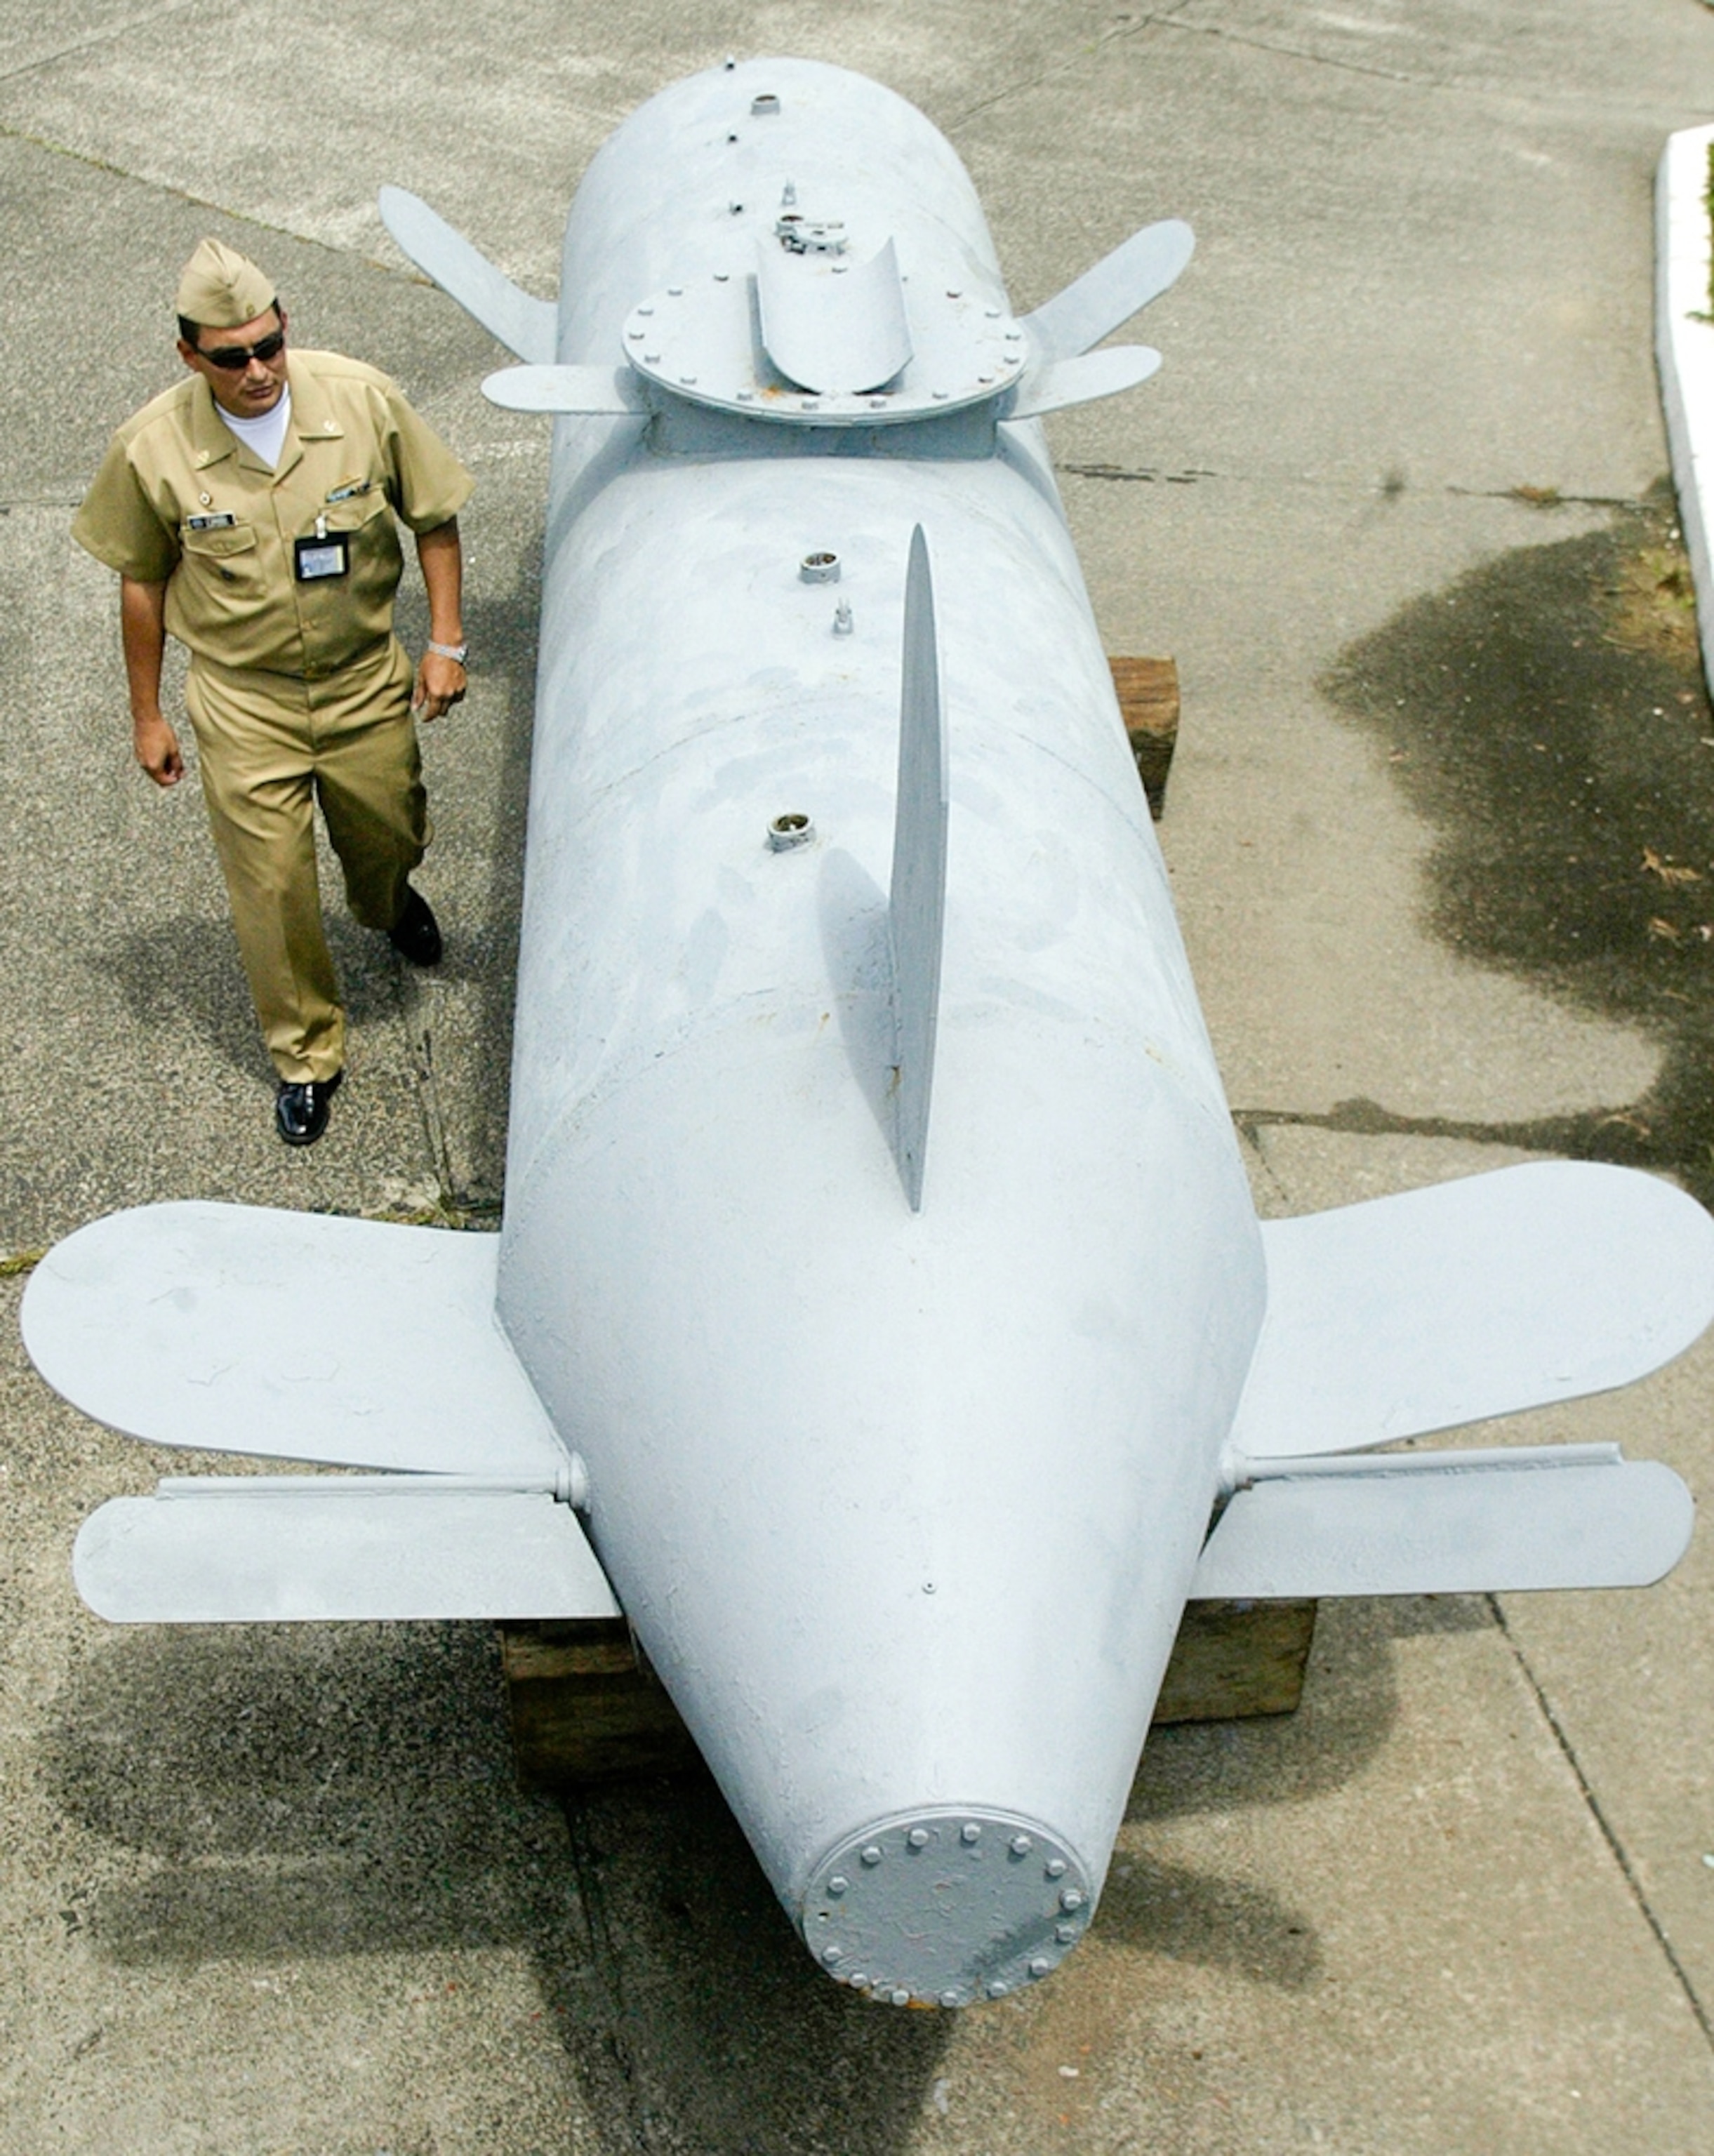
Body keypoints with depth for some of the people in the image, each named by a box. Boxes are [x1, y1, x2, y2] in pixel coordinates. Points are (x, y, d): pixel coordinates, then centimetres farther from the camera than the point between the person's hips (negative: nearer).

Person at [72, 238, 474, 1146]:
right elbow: (142, 582, -2)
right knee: (271, 887, 3)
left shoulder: (363, 400, -15)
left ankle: (389, 905, 60)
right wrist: (147, 715, 4)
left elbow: (435, 519, -1)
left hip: (366, 681, 2)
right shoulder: (152, 448, -16)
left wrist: (445, 643, -4)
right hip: (243, 701, -1)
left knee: (389, 837, 21)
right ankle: (305, 1053, 25)